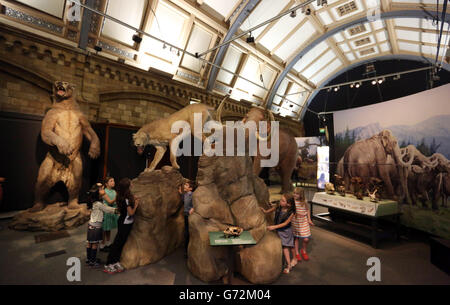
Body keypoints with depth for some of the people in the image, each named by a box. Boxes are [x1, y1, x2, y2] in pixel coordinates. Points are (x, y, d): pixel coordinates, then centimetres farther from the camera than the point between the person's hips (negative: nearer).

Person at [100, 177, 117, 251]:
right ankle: (102, 246, 21)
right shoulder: (104, 192, -13)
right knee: (104, 230, 6)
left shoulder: (114, 191, 5)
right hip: (106, 212, -6)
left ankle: (108, 244, 31)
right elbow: (110, 202, -21)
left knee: (109, 229, 17)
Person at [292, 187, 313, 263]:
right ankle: (297, 253, 31)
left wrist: (309, 219, 7)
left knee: (306, 239, 0)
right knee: (296, 238, 11)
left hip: (304, 222, 1)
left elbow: (307, 210, 8)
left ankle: (303, 251, 31)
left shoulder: (304, 202, -8)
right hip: (295, 222, -1)